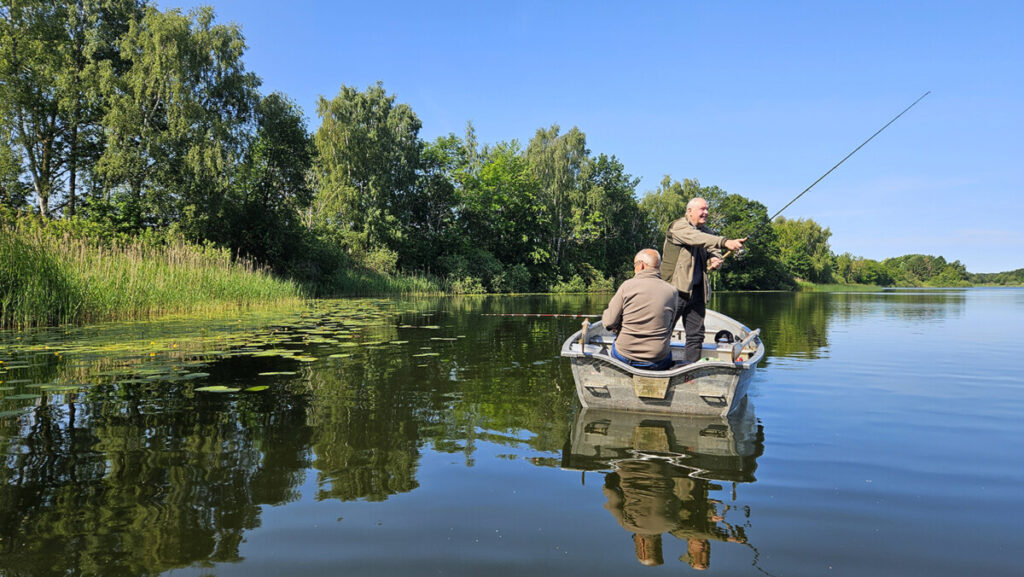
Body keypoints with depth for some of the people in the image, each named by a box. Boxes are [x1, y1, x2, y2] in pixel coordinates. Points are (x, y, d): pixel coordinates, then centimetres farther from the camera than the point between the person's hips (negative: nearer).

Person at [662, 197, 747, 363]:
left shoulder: (705, 231, 18)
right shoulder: (678, 226, -6)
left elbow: (714, 252, 15)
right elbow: (698, 239, -24)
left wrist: (715, 260, -10)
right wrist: (725, 242, -36)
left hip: (697, 291, 7)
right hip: (676, 289, -7)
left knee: (696, 335, 7)